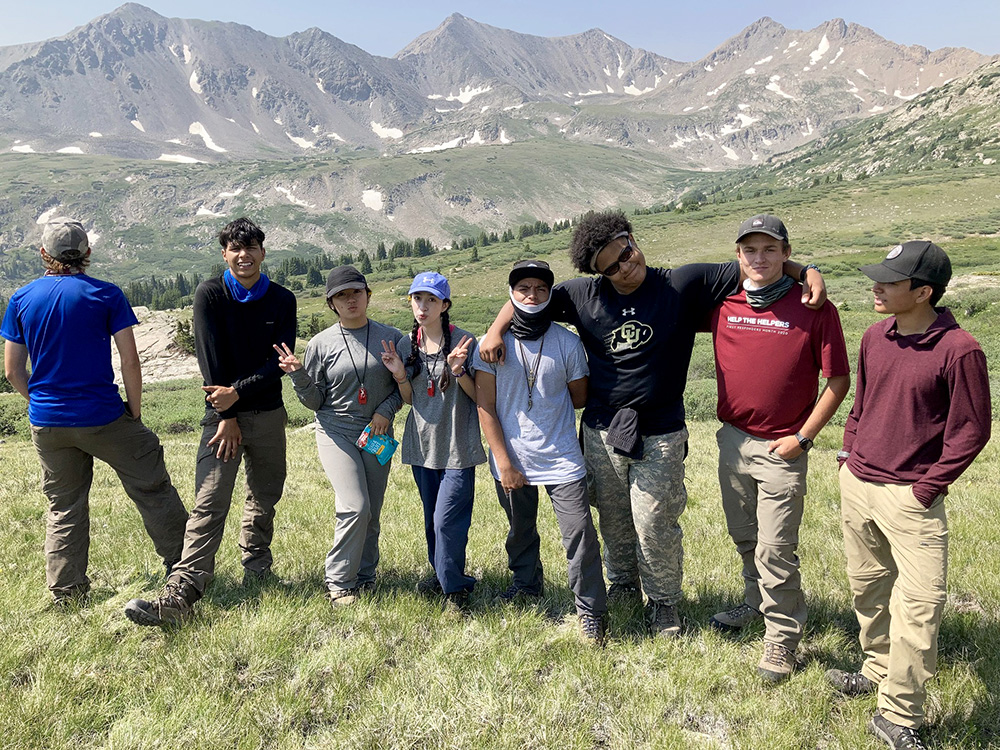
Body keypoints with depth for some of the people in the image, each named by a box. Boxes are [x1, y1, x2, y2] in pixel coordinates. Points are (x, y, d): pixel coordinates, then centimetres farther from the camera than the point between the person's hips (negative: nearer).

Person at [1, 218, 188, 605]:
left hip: (46, 423, 4)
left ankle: (66, 595, 22)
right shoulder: (106, 294, -7)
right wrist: (135, 413, -1)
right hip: (102, 418, -4)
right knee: (151, 489, 9)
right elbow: (130, 362, -11)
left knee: (64, 508, 15)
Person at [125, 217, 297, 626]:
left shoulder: (282, 300, 4)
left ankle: (256, 570, 30)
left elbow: (280, 362, -2)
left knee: (264, 498, 11)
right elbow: (211, 359, -8)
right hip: (221, 414, -2)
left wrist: (237, 392, -14)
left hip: (268, 413, 3)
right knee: (208, 504, -11)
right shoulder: (210, 294, -2)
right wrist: (226, 416, -12)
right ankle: (180, 594, -15)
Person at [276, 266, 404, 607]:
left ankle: (365, 576, 26)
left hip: (378, 434, 3)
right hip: (336, 433, -2)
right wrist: (298, 374, -15)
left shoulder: (391, 337, 2)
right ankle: (339, 582, 3)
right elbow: (314, 401, 1)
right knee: (355, 508, -15)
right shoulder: (321, 343, -2)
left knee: (372, 514, 8)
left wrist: (386, 410, -8)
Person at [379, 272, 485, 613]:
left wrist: (458, 371, -23)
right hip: (423, 443, 5)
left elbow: (479, 396, -6)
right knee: (431, 518, 16)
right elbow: (409, 399, 10)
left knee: (447, 520, -8)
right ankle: (442, 575, 37)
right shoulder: (406, 345, 5)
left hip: (457, 445, -5)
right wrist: (400, 375, -9)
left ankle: (454, 586, 13)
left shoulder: (464, 342, -9)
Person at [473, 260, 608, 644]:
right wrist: (504, 463, -8)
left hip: (561, 458, -1)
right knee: (520, 529, 19)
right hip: (511, 459, 1)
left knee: (580, 533, -4)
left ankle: (591, 611, 14)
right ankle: (527, 583, 45)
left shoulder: (567, 342, -5)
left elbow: (580, 398, 9)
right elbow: (485, 408, -5)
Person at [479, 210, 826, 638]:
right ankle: (622, 584, 44)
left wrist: (805, 271, -15)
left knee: (654, 524, 2)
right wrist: (495, 331, -3)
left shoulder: (684, 284, -6)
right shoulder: (585, 295, -1)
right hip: (601, 430, 3)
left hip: (659, 434, -3)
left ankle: (663, 602, 28)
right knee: (613, 519, 18)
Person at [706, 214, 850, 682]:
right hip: (732, 439, 5)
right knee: (744, 537, 21)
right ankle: (757, 603, 44)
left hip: (781, 448, -4)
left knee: (775, 549, 0)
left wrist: (803, 438, -10)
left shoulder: (814, 309, -11)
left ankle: (782, 636, 19)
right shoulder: (722, 304, 0)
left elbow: (838, 380, -7)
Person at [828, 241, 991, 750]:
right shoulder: (875, 337, 4)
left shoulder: (959, 351, -15)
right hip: (856, 484, 6)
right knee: (867, 588, 18)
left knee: (918, 605, -4)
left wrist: (927, 488, -11)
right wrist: (849, 452, 11)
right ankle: (879, 670, 38)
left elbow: (971, 431, -10)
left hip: (910, 495, -6)